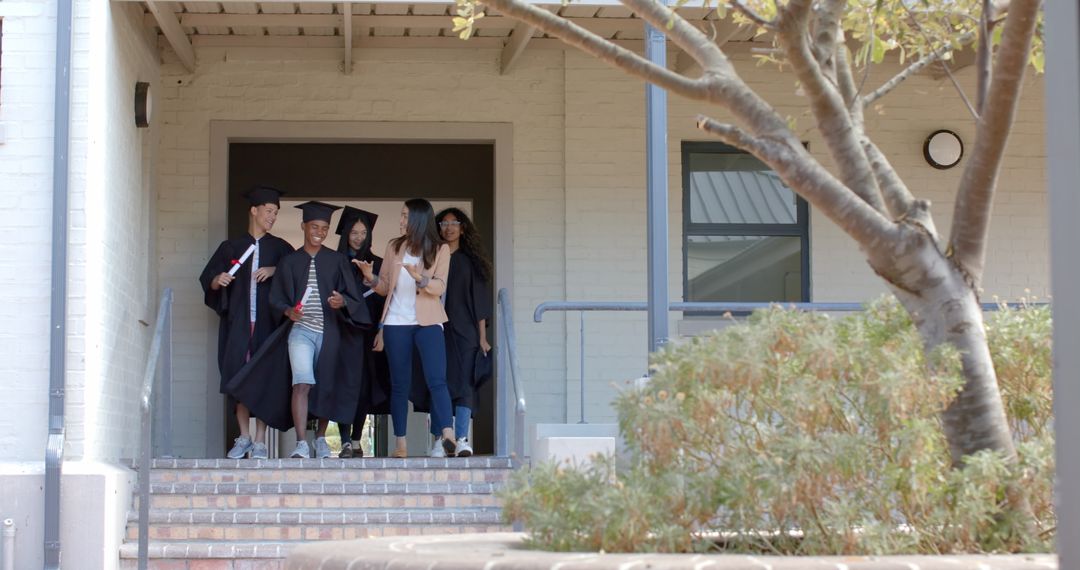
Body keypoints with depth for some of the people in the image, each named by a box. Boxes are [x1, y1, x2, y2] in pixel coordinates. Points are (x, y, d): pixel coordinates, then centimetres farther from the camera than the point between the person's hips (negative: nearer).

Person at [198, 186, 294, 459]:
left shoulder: (279, 247, 12)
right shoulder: (231, 247, 10)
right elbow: (208, 281, 7)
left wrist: (275, 271, -10)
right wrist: (218, 280, -14)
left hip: (267, 321, 0)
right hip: (237, 321, 0)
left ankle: (260, 440, -2)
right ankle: (244, 437, 3)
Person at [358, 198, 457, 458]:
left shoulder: (440, 249, 2)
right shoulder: (394, 246, 10)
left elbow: (439, 287, -8)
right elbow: (385, 287, 10)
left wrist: (419, 278, -26)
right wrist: (370, 278, -10)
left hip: (427, 322, -3)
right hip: (396, 322, 3)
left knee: (436, 380, -16)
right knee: (399, 383, 4)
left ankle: (448, 436, -27)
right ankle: (400, 444, 7)